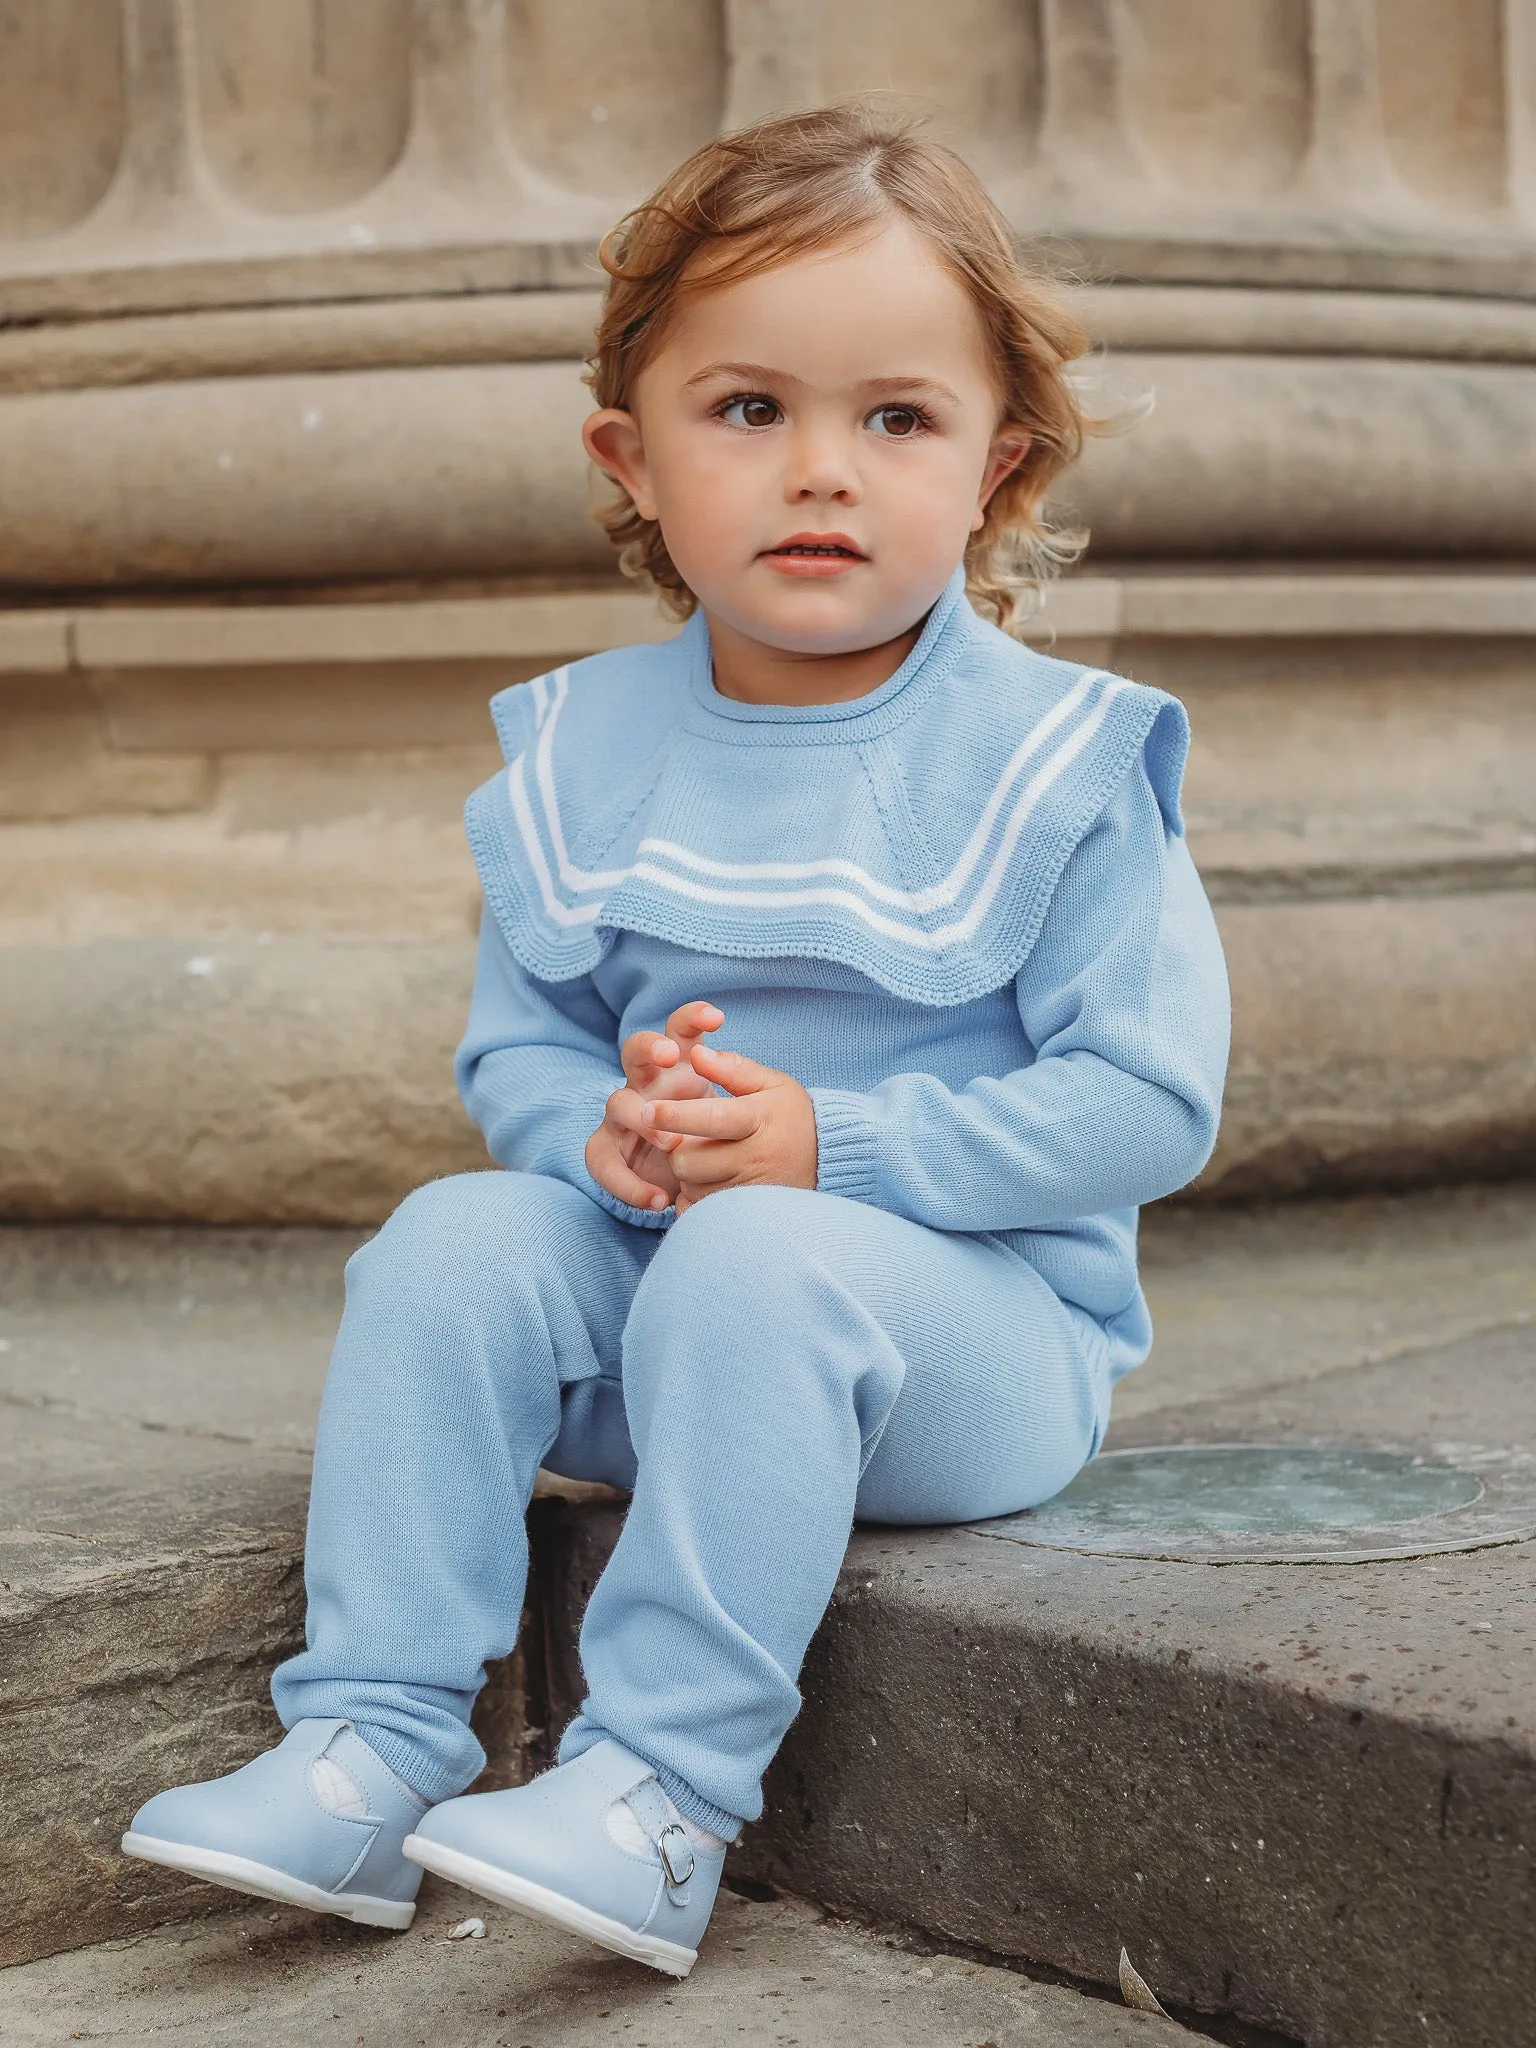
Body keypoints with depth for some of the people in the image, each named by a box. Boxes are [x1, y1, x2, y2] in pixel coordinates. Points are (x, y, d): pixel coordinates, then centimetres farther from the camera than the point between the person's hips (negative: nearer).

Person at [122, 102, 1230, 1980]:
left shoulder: (1054, 758, -9)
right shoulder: (582, 750, 4)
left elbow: (1148, 1101, -13)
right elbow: (513, 1047, 9)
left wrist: (833, 1145, -22)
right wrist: (603, 1132, -16)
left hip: (982, 1314, -4)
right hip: (653, 1290, 5)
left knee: (757, 1264, -34)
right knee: (455, 1239, -20)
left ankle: (664, 1792, -30)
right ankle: (371, 1742, -18)